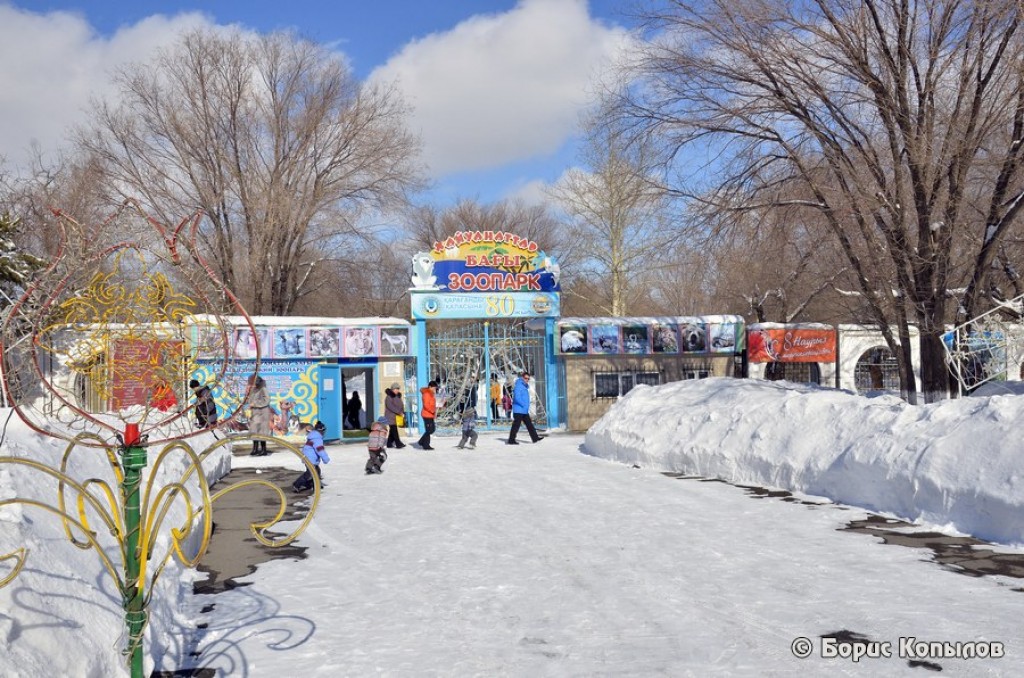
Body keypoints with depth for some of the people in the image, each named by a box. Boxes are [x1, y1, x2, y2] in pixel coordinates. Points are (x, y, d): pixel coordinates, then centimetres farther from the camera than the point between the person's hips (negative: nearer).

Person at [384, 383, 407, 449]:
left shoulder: (398, 396, 15)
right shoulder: (389, 397, -11)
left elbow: (401, 405, 18)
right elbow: (390, 406, -20)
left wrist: (402, 412, 1)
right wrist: (399, 412, -21)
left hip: (397, 416, 8)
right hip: (391, 416, -8)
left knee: (392, 430, 10)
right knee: (394, 429, -12)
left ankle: (389, 443, 16)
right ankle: (398, 444, -18)